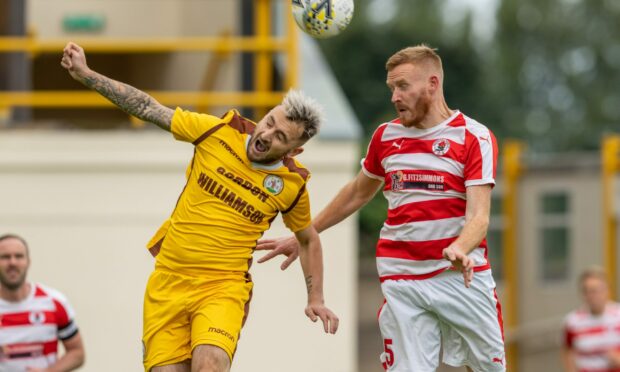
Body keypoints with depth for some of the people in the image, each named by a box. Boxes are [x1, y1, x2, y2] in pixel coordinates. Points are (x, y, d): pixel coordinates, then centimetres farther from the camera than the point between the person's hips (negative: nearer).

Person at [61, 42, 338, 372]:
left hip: (223, 286, -2)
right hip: (168, 281, 2)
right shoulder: (220, 131, -4)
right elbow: (149, 109, 2)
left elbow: (308, 239, 16)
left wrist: (316, 300, 9)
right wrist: (85, 74, -1)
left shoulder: (293, 184, -3)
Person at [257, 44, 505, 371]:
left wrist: (460, 250, -35)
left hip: (463, 276, -2)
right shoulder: (386, 136, 9)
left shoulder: (474, 137, -6)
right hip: (402, 280, 2)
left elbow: (478, 216, -14)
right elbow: (358, 193, 25)